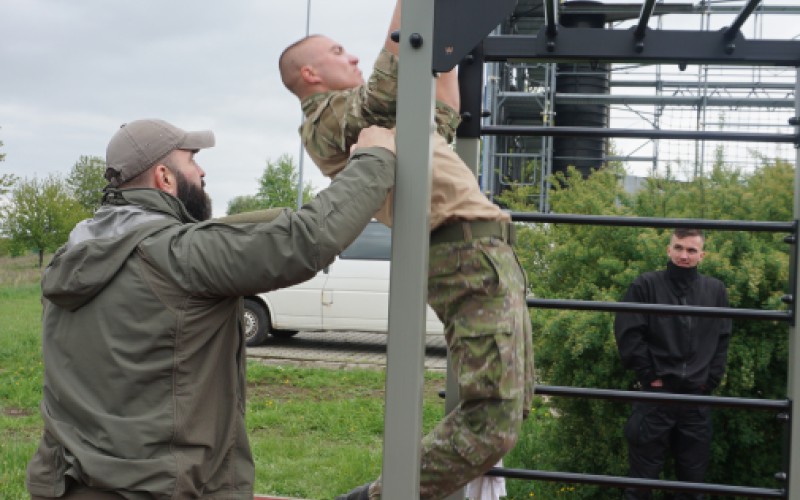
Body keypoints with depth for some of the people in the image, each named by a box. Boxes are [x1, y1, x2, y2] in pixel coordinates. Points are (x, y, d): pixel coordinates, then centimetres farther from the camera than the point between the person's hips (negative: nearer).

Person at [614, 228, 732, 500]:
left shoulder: (715, 290, 7)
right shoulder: (646, 285, -3)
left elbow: (722, 340, 11)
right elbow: (628, 333, -6)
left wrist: (710, 380, 2)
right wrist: (648, 374, -9)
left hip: (697, 397, 3)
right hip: (656, 393, -3)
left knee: (693, 476, 11)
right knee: (643, 475, 3)